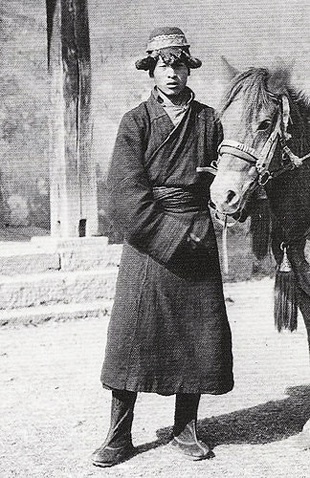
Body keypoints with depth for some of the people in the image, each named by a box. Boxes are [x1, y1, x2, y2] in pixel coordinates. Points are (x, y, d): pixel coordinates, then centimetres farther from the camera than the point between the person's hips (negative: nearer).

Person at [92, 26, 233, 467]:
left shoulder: (208, 121, 10)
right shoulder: (135, 121, 2)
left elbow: (220, 178, 14)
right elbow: (125, 191, -7)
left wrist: (199, 227, 0)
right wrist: (171, 234, -14)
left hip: (197, 240, 3)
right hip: (147, 237, -2)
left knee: (201, 333, 4)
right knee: (132, 333, -3)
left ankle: (185, 430, 18)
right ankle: (119, 438, 6)